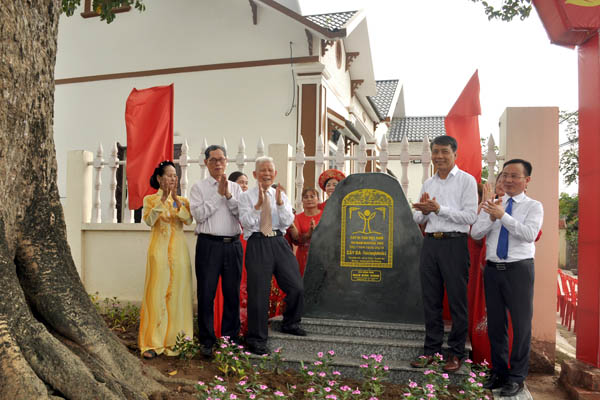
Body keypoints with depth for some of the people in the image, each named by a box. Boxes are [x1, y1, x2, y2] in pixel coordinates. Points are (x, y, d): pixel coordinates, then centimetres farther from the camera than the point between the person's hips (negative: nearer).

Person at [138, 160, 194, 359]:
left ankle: (176, 340, 10)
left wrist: (175, 199, -16)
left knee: (177, 294, 2)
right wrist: (163, 199, -16)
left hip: (178, 251, 2)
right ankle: (153, 342, 1)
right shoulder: (150, 199, 8)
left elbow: (189, 220, -7)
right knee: (157, 293, -5)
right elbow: (149, 221, -11)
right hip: (159, 250, -2)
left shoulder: (182, 200, 12)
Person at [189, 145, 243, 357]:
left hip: (233, 244, 3)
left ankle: (230, 338, 19)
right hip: (209, 244, -2)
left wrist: (228, 195, -8)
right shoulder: (199, 187, 7)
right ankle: (207, 340, 11)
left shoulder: (235, 188, 15)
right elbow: (199, 214, -7)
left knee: (232, 293, 7)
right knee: (206, 293, -1)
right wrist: (218, 194, -7)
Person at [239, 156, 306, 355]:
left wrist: (279, 202, -12)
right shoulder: (247, 196, 5)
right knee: (258, 292, -3)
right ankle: (257, 339, 10)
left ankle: (290, 324, 28)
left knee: (297, 287, 1)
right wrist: (258, 204, -19)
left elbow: (288, 222, 3)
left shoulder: (281, 195, 15)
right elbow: (245, 222, -7)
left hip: (279, 243, 4)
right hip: (257, 244, -3)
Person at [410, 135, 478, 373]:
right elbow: (417, 218, 17)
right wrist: (424, 212, -5)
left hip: (454, 243, -5)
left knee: (457, 300, 1)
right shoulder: (428, 184, 17)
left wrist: (439, 209, -17)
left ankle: (456, 353, 12)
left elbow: (470, 217, -11)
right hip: (430, 243, 5)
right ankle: (431, 349, 20)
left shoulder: (467, 180, -1)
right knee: (430, 299, 9)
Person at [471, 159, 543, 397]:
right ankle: (498, 372, 25)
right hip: (493, 269, 4)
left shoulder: (533, 206, 0)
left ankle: (517, 377, 15)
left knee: (521, 323, 2)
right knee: (495, 323, 11)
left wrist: (503, 216, -25)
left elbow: (530, 234, -17)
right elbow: (475, 234, 2)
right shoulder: (491, 205, 11)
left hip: (519, 270, -4)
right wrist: (491, 218, -15)